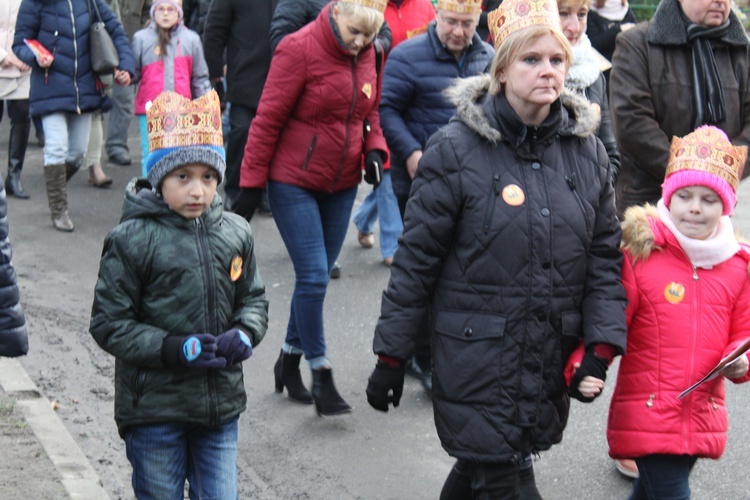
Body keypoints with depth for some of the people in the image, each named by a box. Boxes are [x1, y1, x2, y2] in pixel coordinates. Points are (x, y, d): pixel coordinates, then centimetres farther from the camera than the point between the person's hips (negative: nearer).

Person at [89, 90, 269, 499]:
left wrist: (245, 334, -8)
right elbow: (109, 324, -10)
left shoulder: (235, 233, 3)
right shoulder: (131, 240, -11)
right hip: (153, 406, -4)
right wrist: (173, 349, -20)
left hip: (220, 403, 4)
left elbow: (253, 297, 14)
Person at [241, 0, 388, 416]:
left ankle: (289, 360, 28)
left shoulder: (366, 54, 3)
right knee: (314, 276, -10)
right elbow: (268, 119, -12)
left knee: (316, 277, 12)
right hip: (293, 182, -6)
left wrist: (374, 150, -2)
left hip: (341, 185, 6)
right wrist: (251, 183, -11)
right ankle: (320, 374, 2)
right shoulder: (299, 49, -15)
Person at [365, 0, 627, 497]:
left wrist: (600, 351, -1)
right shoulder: (456, 149, -9)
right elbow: (415, 259, -5)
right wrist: (391, 357, -3)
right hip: (475, 353, -4)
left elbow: (605, 256, 9)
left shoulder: (587, 151, 4)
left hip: (552, 358, 4)